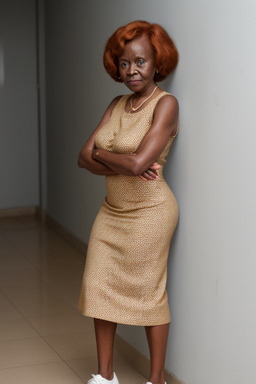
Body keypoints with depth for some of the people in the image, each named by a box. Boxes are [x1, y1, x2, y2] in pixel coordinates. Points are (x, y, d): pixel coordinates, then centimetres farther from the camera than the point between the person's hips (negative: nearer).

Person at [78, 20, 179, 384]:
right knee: (99, 288, 10)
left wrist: (101, 153, -7)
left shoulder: (166, 104, -14)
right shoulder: (117, 104, 8)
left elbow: (137, 162, -25)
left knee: (149, 294, 3)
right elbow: (85, 157, 0)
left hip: (149, 213, -7)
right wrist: (124, 165, -17)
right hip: (112, 210, 7)